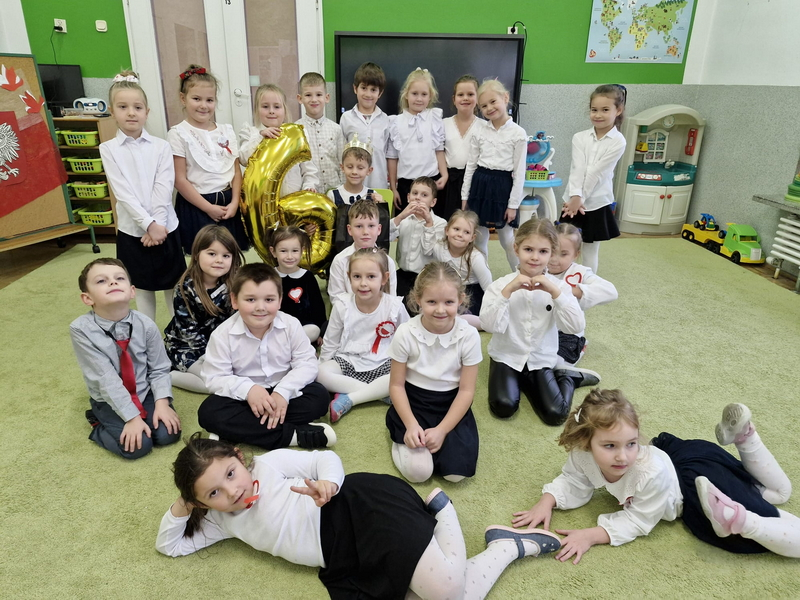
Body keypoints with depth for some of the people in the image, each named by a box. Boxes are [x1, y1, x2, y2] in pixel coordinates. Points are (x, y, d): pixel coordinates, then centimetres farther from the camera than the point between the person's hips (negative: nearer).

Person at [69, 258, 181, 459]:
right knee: (138, 446, -18)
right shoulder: (81, 329, -22)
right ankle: (99, 424, 11)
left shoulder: (145, 325, -15)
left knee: (168, 433, -15)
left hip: (145, 393, 3)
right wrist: (132, 417, -23)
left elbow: (159, 369, -5)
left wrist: (162, 403, -19)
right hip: (110, 401, -2)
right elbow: (106, 379, -23)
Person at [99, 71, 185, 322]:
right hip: (132, 230, 0)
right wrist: (148, 224, -18)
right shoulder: (109, 149, -2)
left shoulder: (161, 146, 0)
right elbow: (123, 193, -10)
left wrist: (158, 224, -16)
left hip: (165, 227, 0)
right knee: (143, 289, 12)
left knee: (173, 285, 10)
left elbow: (164, 188, -8)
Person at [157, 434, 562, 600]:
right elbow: (170, 546, 26)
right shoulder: (224, 521, 18)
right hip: (350, 567, 7)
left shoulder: (270, 464, 0)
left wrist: (328, 483, -21)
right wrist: (181, 508, 7)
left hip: (363, 509, -6)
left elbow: (326, 459, 2)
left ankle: (439, 508, 5)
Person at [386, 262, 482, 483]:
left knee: (457, 470, -17)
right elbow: (396, 385, -6)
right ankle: (402, 436, 11)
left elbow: (466, 390, -9)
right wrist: (411, 424, -18)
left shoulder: (469, 335, -14)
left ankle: (434, 437, 10)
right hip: (413, 402, -1)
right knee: (418, 470, -18)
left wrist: (442, 430, -17)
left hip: (452, 405, 1)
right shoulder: (405, 333, -15)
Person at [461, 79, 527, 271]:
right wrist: (465, 196, 6)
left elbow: (519, 172, -6)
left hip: (502, 186, -4)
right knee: (479, 239, 10)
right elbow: (471, 165, 9)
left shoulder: (518, 134, -6)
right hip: (480, 185, 4)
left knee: (507, 239, 5)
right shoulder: (479, 131, 5)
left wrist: (513, 204, -9)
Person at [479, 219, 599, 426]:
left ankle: (567, 378, 15)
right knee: (504, 406, -23)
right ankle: (518, 381, 8)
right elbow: (489, 325, -20)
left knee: (555, 415, -14)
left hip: (541, 360, 1)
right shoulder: (501, 284, -8)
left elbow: (576, 327, -16)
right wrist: (508, 291, -28)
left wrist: (554, 292, -24)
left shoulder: (558, 286, -4)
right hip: (507, 357, 0)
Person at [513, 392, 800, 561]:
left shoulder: (652, 473, -43)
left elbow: (638, 521, -29)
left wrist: (592, 535, -35)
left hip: (700, 481, -6)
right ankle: (737, 432, 21)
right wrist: (547, 502, -26)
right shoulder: (583, 454, -28)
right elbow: (573, 482, -9)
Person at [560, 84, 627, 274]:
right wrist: (575, 197, -23)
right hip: (574, 201, 2)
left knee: (590, 251, 8)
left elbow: (596, 173, -14)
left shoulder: (618, 142, -8)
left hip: (597, 203, -2)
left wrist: (580, 199, -17)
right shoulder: (580, 137, 0)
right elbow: (577, 170, -11)